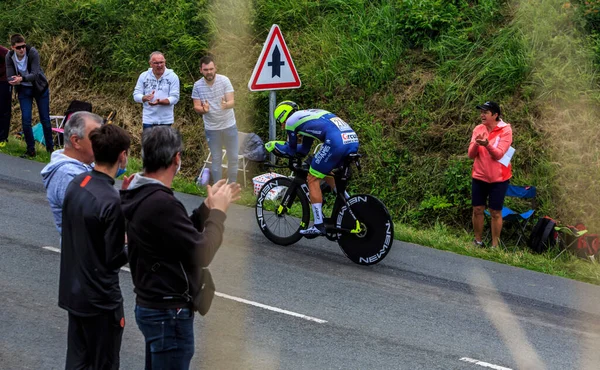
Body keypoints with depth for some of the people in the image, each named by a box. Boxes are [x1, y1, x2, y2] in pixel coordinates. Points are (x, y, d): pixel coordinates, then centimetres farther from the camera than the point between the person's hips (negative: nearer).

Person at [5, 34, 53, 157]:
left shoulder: (33, 53, -25)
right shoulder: (9, 57, -14)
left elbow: (35, 74, -31)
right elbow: (9, 77, -14)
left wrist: (21, 79, -48)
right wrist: (14, 81, -38)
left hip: (40, 87, -2)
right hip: (24, 90, 2)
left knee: (45, 119, 4)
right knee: (25, 120, -5)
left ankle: (50, 147, 18)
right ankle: (31, 150, 6)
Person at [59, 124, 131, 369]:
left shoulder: (76, 184, 0)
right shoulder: (111, 201, -25)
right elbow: (114, 258, -18)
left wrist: (121, 236, 11)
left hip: (72, 291, 8)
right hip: (100, 298, -8)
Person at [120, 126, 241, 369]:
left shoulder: (140, 196, 5)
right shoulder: (161, 204, -26)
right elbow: (202, 253, -24)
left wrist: (207, 207, 12)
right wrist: (218, 211, -11)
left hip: (150, 305, 10)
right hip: (169, 313, -10)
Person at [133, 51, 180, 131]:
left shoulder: (172, 76, -2)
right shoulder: (143, 76, 5)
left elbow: (175, 98, -8)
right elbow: (136, 95, 3)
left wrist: (160, 102, -25)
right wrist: (145, 98, -20)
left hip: (165, 120, -1)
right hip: (148, 120, 1)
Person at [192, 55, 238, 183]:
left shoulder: (224, 80, -12)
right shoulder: (198, 85, -8)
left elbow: (232, 102, -17)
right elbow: (196, 107, -7)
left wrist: (225, 105, -42)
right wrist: (203, 109, -31)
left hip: (229, 126, 0)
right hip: (211, 128, 0)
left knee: (233, 158, 9)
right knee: (216, 159, 10)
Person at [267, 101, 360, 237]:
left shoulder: (291, 120, 11)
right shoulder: (308, 115, 34)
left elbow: (292, 151, 19)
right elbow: (304, 150, 38)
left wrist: (275, 145, 35)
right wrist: (284, 145, 43)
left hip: (336, 142, -9)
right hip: (354, 141, 9)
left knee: (313, 179, 5)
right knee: (326, 173, 30)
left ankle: (318, 225, 3)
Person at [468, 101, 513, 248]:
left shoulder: (505, 130, -11)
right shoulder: (478, 129, 1)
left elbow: (499, 154, -20)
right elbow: (471, 155, -2)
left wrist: (487, 144, -37)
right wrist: (476, 144, -23)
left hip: (498, 178, -4)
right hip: (479, 176, 4)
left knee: (495, 212, 1)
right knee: (477, 210, 8)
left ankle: (495, 245, 8)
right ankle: (478, 241, 22)